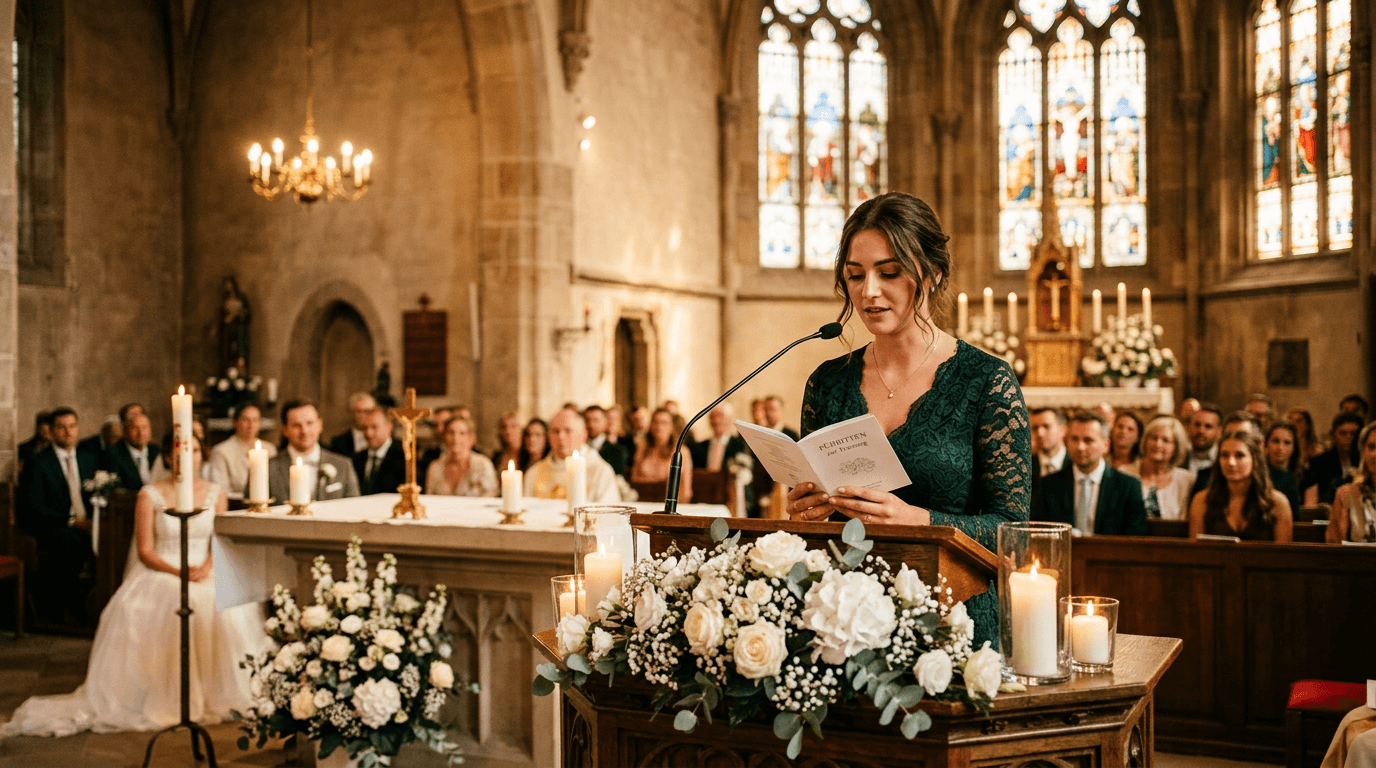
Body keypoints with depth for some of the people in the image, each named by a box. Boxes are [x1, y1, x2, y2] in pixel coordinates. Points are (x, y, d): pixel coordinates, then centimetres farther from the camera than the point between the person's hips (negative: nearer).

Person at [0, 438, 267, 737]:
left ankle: (216, 697, -19)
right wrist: (177, 571, -17)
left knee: (225, 610, -31)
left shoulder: (215, 493, 11)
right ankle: (169, 699, -26)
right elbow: (145, 551, -1)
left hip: (206, 572, 2)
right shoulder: (149, 496, 3)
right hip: (159, 573, -1)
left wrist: (208, 567, -12)